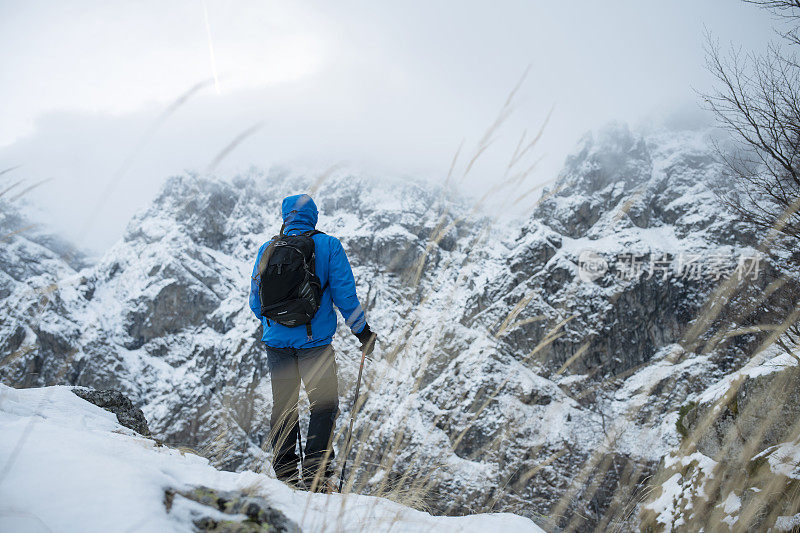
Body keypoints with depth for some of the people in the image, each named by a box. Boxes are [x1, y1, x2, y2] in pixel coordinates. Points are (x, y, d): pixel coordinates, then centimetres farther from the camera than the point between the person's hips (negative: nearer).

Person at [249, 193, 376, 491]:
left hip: (276, 341, 4)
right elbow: (344, 294, -7)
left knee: (283, 408, 14)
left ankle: (285, 476, 19)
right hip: (315, 341, -3)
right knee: (324, 407, 6)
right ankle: (314, 477, 2)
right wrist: (363, 331, 5)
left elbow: (255, 301, 11)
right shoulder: (328, 246, -4)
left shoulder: (267, 249, 4)